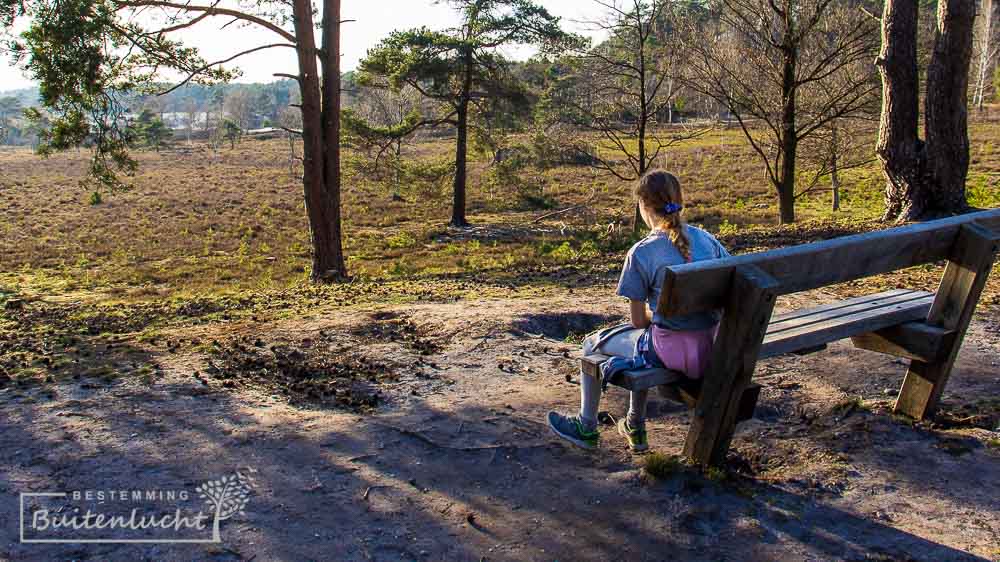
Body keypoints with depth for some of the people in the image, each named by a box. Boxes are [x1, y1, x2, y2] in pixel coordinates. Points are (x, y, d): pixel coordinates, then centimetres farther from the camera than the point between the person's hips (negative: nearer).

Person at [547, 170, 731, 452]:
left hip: (671, 352, -6)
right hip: (712, 347, 6)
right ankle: (635, 426, 45)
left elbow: (639, 319, -7)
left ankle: (586, 427, 36)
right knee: (645, 342, 36)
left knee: (592, 344, 19)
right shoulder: (707, 239, 1)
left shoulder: (641, 252, -14)